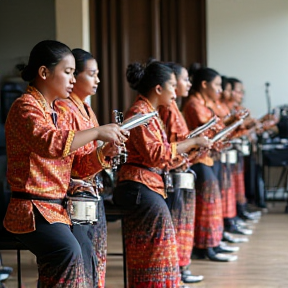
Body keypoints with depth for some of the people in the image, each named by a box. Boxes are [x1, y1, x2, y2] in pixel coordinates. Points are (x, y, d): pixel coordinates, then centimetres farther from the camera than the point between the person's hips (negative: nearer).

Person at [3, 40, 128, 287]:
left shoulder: (53, 111, 17)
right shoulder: (26, 107, -11)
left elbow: (70, 162, 19)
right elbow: (51, 143, -31)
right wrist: (97, 132, -23)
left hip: (55, 209, 10)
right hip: (34, 210, -10)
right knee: (69, 252, -32)